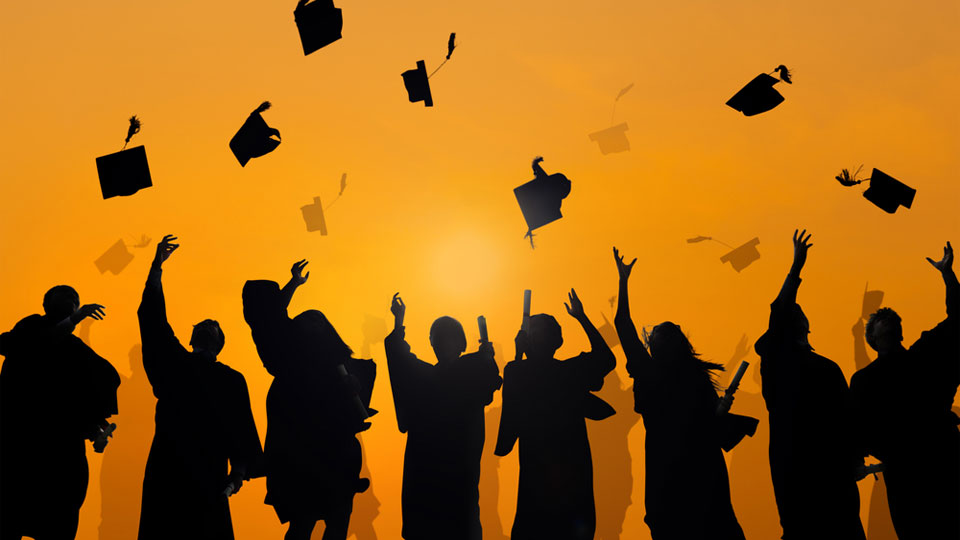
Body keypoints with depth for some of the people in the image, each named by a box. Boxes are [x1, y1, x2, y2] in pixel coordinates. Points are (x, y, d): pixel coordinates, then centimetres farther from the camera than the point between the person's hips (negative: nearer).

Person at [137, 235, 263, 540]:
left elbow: (242, 430, 4)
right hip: (165, 471, 0)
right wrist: (157, 266, 6)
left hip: (208, 479, 0)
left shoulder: (232, 380, 10)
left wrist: (239, 472, -8)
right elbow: (152, 320, 8)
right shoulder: (173, 363, 12)